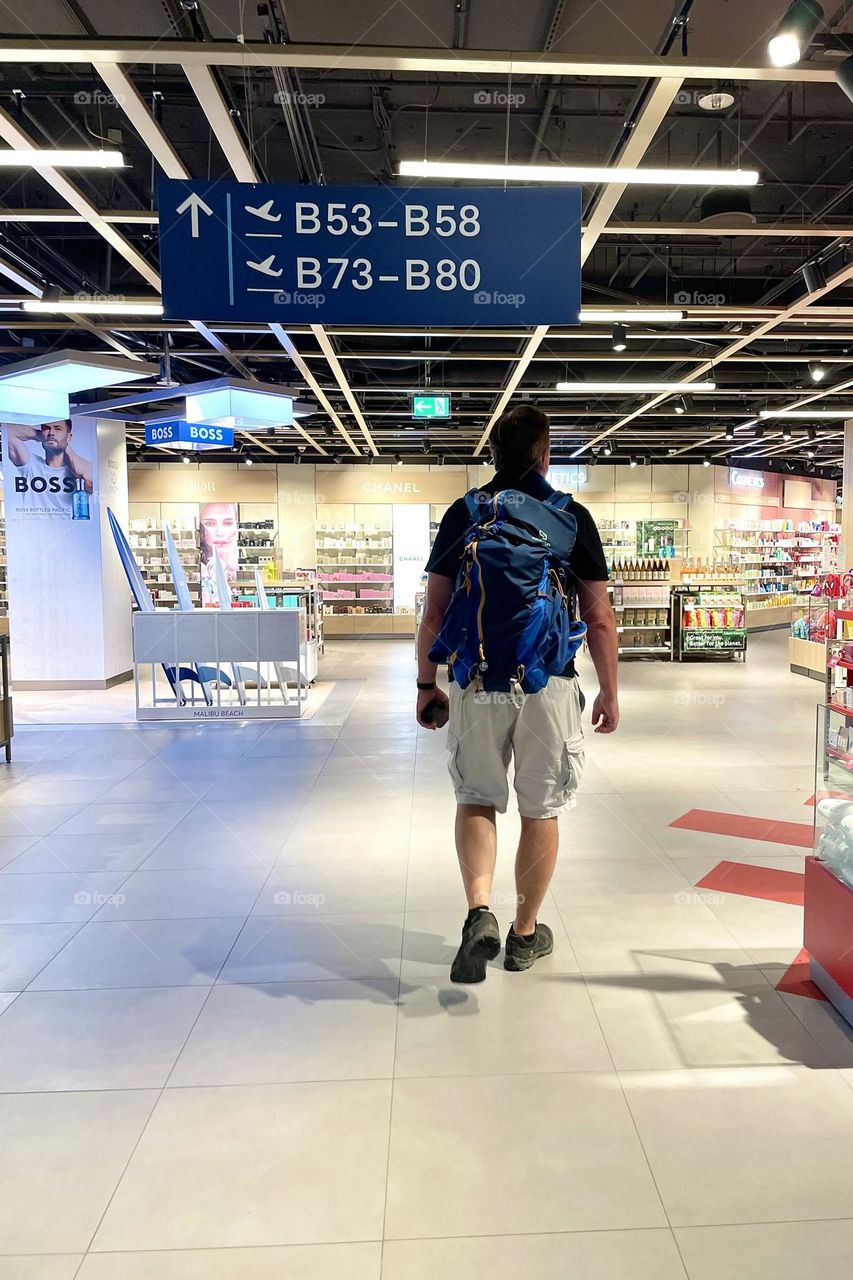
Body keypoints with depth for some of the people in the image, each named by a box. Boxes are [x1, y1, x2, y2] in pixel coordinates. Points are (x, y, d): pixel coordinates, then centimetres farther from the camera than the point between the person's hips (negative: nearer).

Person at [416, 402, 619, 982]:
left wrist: (427, 683, 12)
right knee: (541, 811, 13)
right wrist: (609, 693, 9)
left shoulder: (463, 514, 2)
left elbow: (434, 614, 1)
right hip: (549, 684, 0)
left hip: (477, 681, 1)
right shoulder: (572, 516, 0)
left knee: (476, 799, 16)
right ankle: (526, 933, 26)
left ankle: (479, 912, -1)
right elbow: (600, 618, 0)